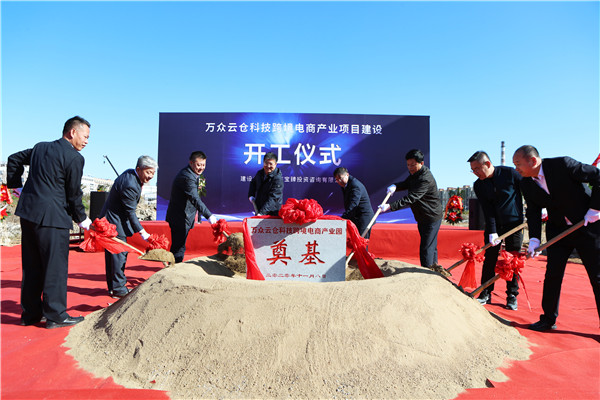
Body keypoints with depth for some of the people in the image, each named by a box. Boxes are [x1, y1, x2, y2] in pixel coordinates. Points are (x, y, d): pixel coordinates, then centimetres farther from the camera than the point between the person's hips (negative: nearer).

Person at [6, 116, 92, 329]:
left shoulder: (40, 147, 14)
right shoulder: (74, 157, -10)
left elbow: (14, 159, 27)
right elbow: (74, 194, -7)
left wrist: (16, 185, 30)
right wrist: (82, 220, 5)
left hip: (28, 211, 8)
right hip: (51, 216, -8)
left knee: (32, 265, 16)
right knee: (55, 265, 1)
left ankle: (30, 313, 26)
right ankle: (55, 315, 9)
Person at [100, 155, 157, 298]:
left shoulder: (130, 173, 3)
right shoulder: (130, 185, -27)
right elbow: (130, 212, -23)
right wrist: (142, 232, -20)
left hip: (111, 219, 11)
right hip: (115, 222, -11)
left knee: (112, 254, 15)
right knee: (119, 254, -5)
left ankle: (113, 287, 26)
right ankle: (118, 289, 4)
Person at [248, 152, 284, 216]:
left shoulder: (278, 178, -20)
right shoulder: (260, 173, 3)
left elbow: (273, 198, -27)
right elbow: (253, 183, 26)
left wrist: (262, 212, -33)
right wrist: (251, 195, 10)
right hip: (258, 210, 7)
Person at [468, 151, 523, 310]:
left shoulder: (510, 173, -11)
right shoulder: (478, 185, -3)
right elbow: (487, 210, -8)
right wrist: (492, 232, -16)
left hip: (514, 222, -2)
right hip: (493, 225, 2)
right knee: (489, 258, 3)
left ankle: (512, 296, 14)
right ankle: (485, 294, 13)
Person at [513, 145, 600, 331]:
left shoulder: (562, 164, -19)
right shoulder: (526, 184, -4)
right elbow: (533, 212, -5)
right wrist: (534, 239, -17)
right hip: (558, 230, 4)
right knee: (552, 274, 1)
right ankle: (548, 319, 14)